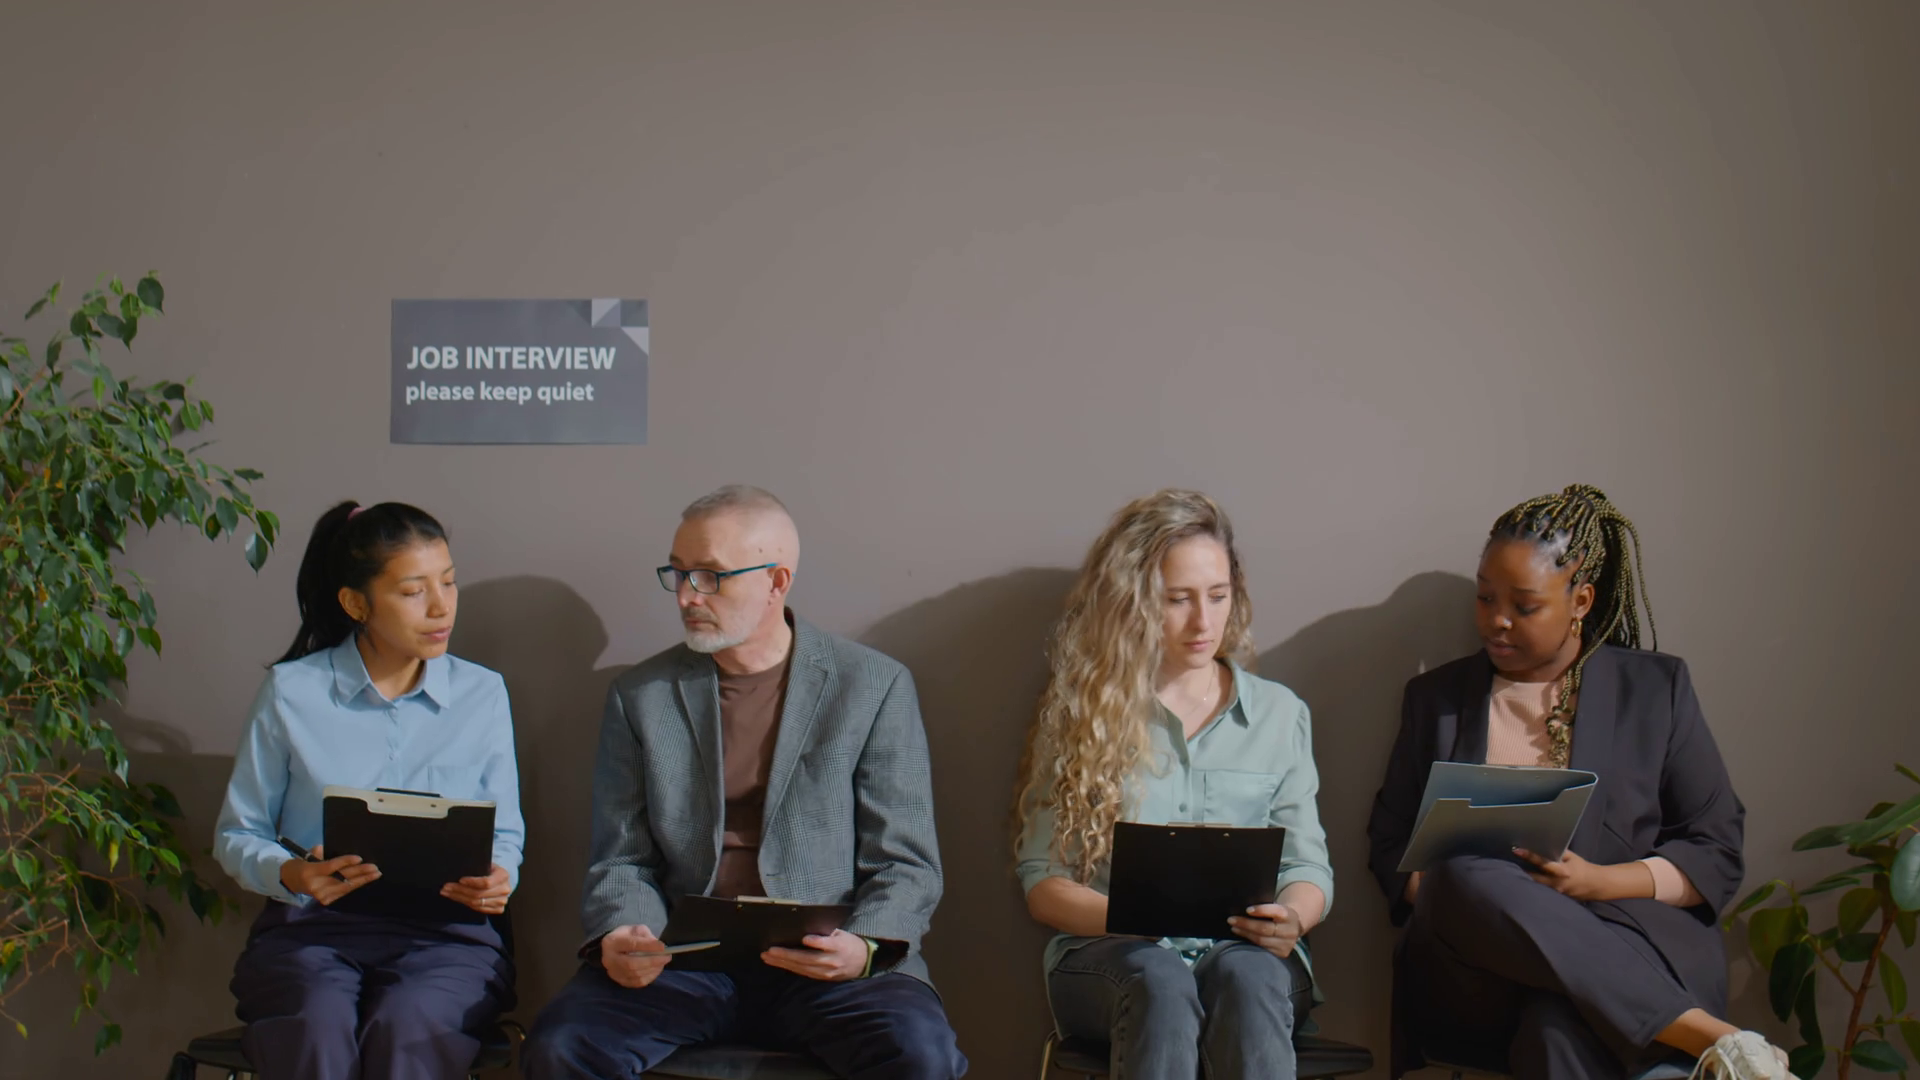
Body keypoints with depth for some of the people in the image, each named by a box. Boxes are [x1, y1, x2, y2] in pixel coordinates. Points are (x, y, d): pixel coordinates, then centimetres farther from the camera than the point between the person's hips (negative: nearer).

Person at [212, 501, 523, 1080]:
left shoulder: (482, 694, 11)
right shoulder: (291, 692, 5)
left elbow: (504, 836, 16)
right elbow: (236, 835, 11)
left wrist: (497, 879, -7)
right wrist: (288, 874, -11)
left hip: (444, 931, 1)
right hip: (311, 927, -1)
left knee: (408, 1026, -33)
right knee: (317, 1028, -35)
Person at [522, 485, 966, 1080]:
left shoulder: (875, 686, 4)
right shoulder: (639, 695, 11)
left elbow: (906, 863, 2)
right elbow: (620, 861, 12)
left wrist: (863, 949, -18)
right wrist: (619, 936, -10)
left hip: (827, 963, -2)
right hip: (681, 958, 2)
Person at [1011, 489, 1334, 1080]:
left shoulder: (1279, 713, 18)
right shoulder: (1080, 715, 12)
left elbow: (1308, 866, 14)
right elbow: (1041, 882, 8)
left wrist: (1290, 918, -11)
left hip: (1246, 952, 1)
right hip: (1109, 954, -1)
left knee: (1246, 976, -37)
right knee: (1159, 981, -38)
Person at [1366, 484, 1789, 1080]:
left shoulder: (1657, 689, 13)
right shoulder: (1438, 696, 17)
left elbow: (1717, 851, 8)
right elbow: (1390, 842, 16)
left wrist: (1599, 881, -10)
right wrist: (1446, 892, -8)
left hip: (1624, 947, -3)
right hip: (1472, 980, 3)